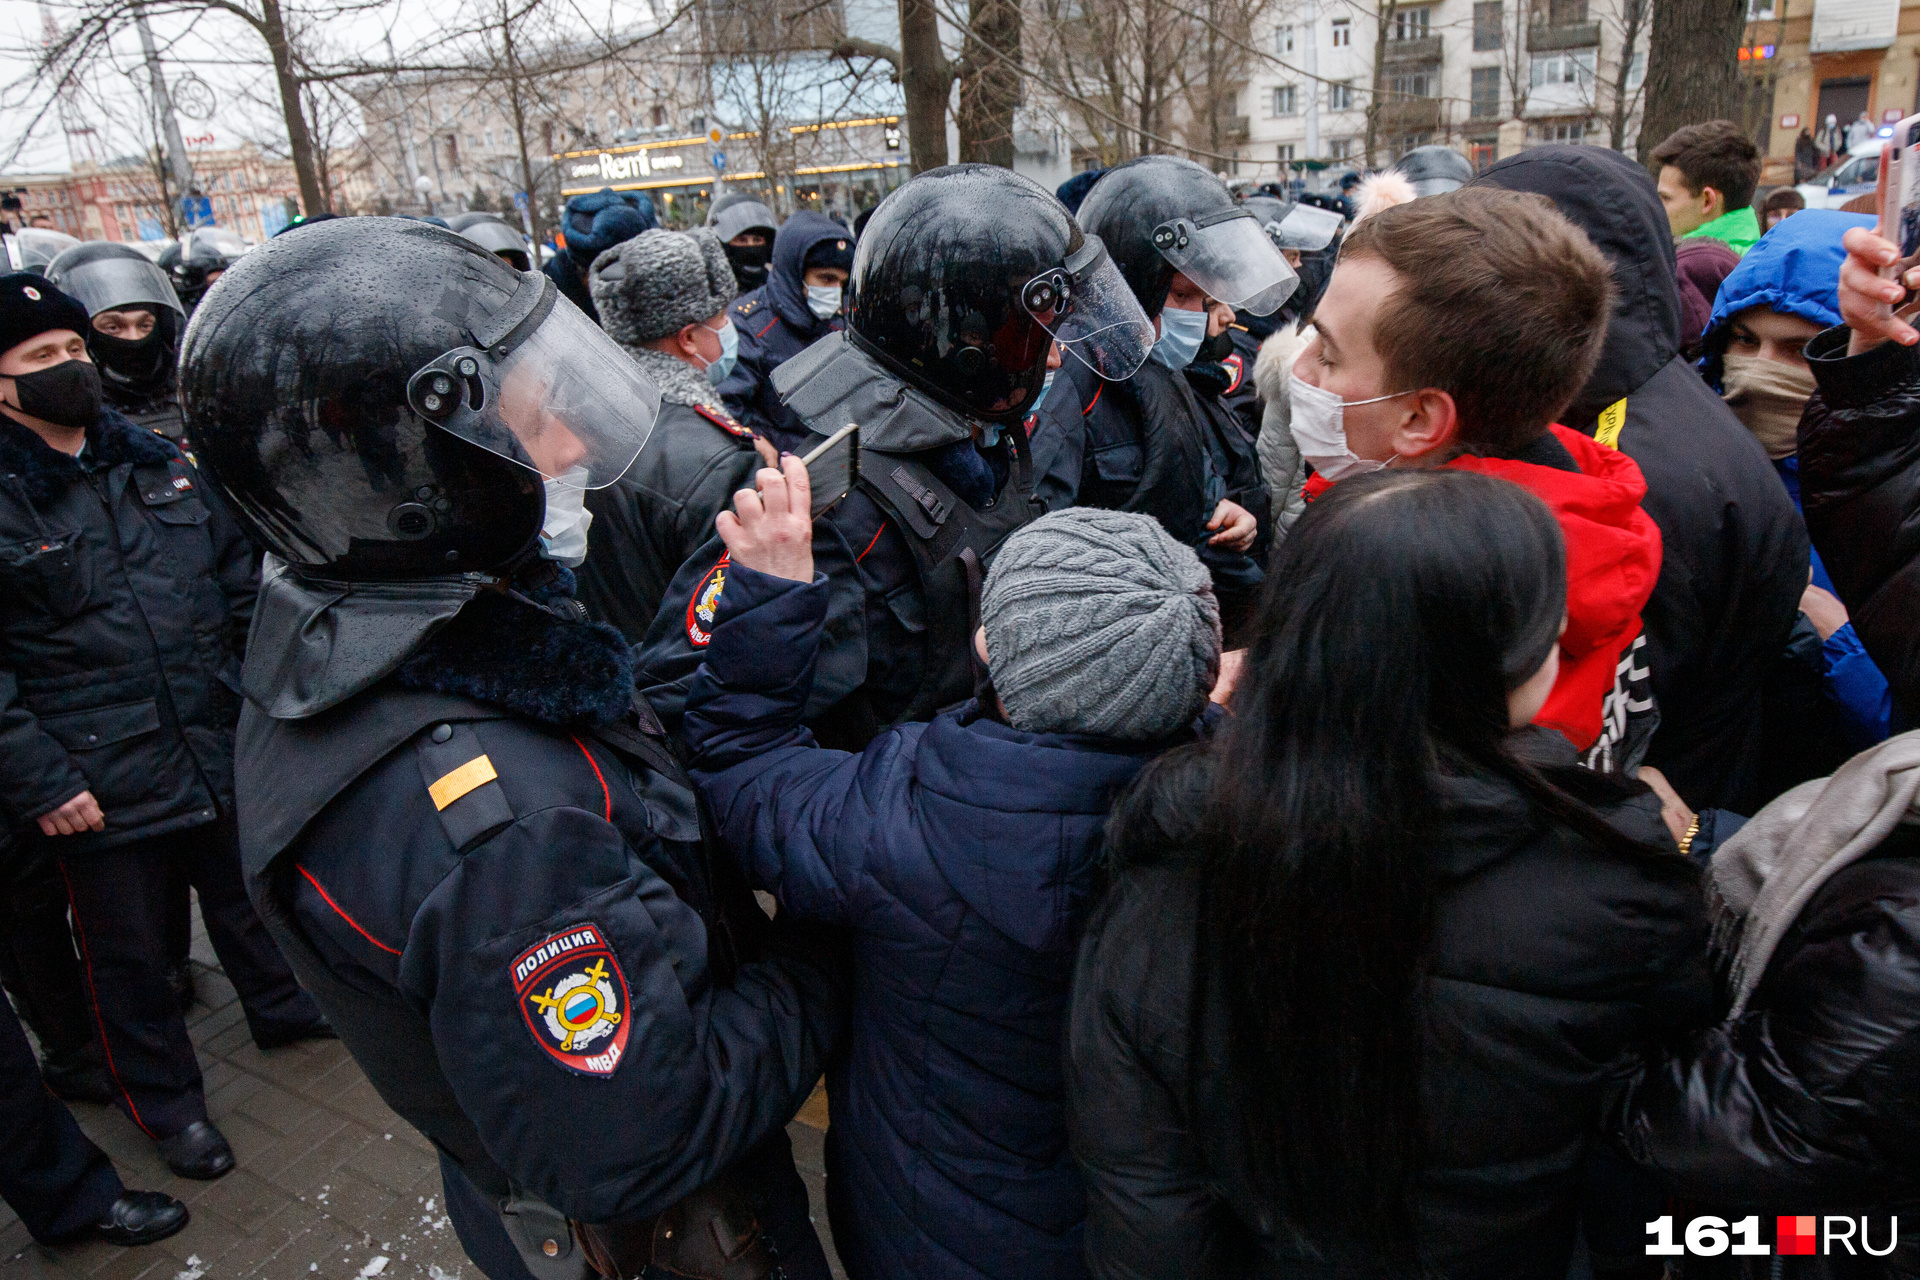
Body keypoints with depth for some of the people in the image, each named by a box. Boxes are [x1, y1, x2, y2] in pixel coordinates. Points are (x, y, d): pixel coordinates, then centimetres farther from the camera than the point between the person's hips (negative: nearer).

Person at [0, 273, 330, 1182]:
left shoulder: (156, 459, 5)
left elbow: (239, 573, 13)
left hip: (222, 753, 5)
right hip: (97, 790, -4)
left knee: (250, 896, 24)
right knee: (130, 954, 14)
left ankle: (282, 1005, 49)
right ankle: (163, 1097, 35)